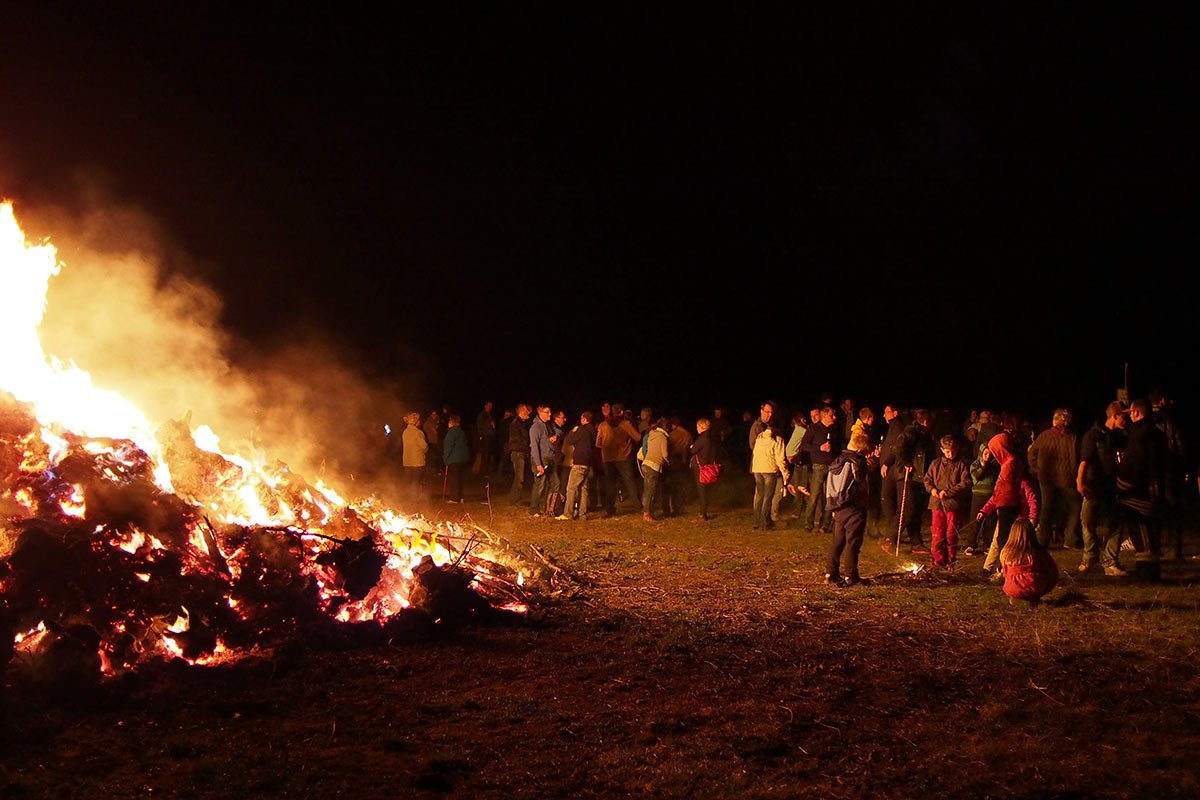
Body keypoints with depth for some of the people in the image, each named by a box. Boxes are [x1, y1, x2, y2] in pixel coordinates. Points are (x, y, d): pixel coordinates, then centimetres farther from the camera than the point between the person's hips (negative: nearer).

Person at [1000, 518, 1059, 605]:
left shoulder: (1005, 553, -5)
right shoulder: (1039, 552, -9)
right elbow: (1054, 572, 4)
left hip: (1011, 590, 3)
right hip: (1036, 588, -3)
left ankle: (1014, 598, 13)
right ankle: (1034, 598, 13)